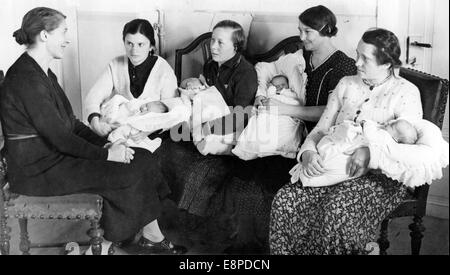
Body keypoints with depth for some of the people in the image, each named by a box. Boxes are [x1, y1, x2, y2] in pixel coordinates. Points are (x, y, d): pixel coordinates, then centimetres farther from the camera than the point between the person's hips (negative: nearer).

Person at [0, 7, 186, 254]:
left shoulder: (42, 73, 12)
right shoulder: (26, 78, -22)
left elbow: (70, 121, 12)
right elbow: (59, 136, -23)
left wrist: (104, 144, -1)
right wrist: (106, 154, -15)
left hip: (57, 153, 10)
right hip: (39, 169, -10)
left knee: (141, 159, -1)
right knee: (128, 172, -13)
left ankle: (153, 238, 2)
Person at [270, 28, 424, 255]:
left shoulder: (406, 92, -2)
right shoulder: (346, 85, 13)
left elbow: (410, 145, -15)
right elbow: (321, 129, 10)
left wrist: (370, 151, -32)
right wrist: (308, 152, -14)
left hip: (381, 176, -5)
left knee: (337, 207, -35)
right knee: (285, 200, -21)